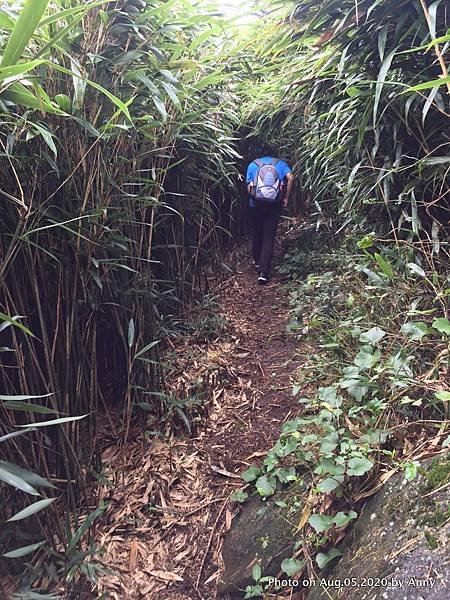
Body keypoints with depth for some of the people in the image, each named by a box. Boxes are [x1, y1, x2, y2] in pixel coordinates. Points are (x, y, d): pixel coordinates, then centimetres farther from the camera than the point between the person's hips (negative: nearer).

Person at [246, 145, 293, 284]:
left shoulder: (252, 164, 9)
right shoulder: (281, 164, 8)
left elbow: (249, 188, 1)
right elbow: (290, 178, -10)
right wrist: (286, 198, -2)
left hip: (256, 205, 1)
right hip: (274, 206, -1)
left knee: (257, 234, 20)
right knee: (269, 238, 1)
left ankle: (257, 261, 38)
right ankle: (263, 272, -7)